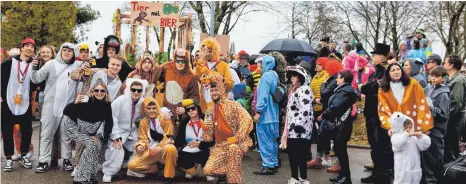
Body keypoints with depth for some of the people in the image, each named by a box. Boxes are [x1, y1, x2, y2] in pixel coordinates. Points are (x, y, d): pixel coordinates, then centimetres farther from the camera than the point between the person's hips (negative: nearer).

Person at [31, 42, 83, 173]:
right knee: (47, 134, 3)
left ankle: (66, 159, 21)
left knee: (66, 134, 11)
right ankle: (44, 161, 10)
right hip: (51, 104, -1)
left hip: (68, 105, 1)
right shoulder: (51, 64, 1)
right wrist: (34, 69, -19)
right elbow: (37, 79, -1)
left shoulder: (77, 65, 6)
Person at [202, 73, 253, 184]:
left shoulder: (233, 105, -6)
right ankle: (223, 175, 18)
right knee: (208, 170, -16)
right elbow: (208, 138, 9)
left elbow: (247, 119, -21)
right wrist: (206, 127, -13)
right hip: (219, 145, 4)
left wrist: (236, 138, -27)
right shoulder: (210, 110, 9)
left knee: (233, 149, -40)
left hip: (235, 143, -4)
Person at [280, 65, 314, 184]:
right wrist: (287, 129, 26)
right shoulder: (294, 90, 21)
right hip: (292, 128, 10)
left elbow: (305, 110, -21)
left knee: (300, 155, -6)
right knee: (292, 154, 13)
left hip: (300, 129, -10)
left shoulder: (304, 90, -11)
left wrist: (299, 124, -23)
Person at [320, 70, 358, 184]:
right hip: (341, 123, 10)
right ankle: (343, 174, 23)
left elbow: (335, 106, -23)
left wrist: (323, 115, -14)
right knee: (339, 148, 14)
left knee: (340, 149, -4)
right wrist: (326, 116, 3)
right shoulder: (345, 89, 16)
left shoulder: (345, 91, -16)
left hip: (343, 124, -10)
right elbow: (335, 104, 11)